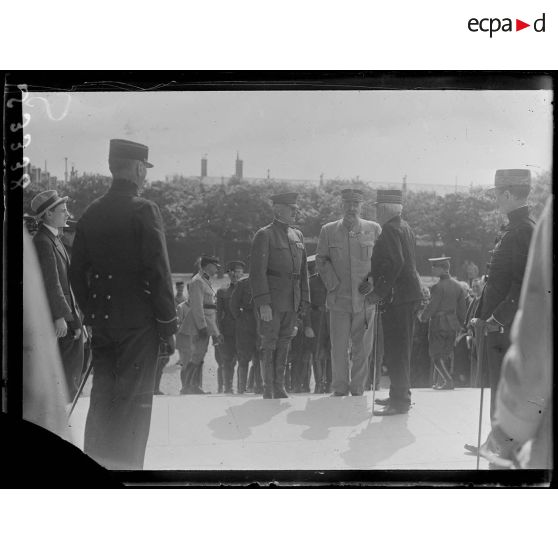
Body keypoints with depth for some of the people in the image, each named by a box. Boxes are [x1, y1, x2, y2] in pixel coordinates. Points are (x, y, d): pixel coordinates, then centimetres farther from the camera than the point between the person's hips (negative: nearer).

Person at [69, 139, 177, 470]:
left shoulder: (92, 212, 9)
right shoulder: (144, 210, -10)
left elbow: (77, 271, 11)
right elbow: (159, 271, -14)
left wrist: (91, 315, 18)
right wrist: (168, 325, -9)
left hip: (102, 319, 6)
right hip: (138, 321, -6)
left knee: (102, 397, 14)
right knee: (133, 401, 0)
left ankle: (96, 464, 21)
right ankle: (125, 466, 2)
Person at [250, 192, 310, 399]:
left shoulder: (298, 235, 13)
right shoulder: (264, 235, -7)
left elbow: (303, 271, 17)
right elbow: (257, 272, -12)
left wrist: (305, 300, 12)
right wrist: (263, 303, -18)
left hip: (292, 302, 6)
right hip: (271, 301, -6)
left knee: (284, 343, 11)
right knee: (269, 344, 0)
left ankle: (279, 387, 19)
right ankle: (268, 390, 9)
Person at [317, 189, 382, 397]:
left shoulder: (374, 229, 6)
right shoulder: (328, 231, 7)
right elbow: (321, 260, 8)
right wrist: (333, 284, -3)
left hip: (366, 299, 0)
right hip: (339, 299, 0)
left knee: (362, 348, 4)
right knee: (339, 348, 0)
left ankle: (357, 389, 16)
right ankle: (340, 389, 14)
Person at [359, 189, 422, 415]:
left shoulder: (390, 229, -14)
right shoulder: (404, 227, 17)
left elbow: (395, 263, -23)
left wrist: (379, 292, -18)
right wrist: (374, 284, 19)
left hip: (397, 297, -10)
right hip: (410, 294, 10)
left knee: (396, 350, -6)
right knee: (400, 348, 16)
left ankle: (400, 401, -3)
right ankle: (400, 395, 25)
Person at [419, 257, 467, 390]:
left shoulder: (438, 287, -16)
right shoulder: (457, 286, 7)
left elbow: (432, 306, -15)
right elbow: (462, 308, 11)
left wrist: (423, 318, 0)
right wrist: (459, 323, 20)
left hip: (438, 323, -7)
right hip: (452, 324, 7)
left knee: (436, 354, 0)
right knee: (447, 353, 13)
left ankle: (448, 381, -7)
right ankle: (442, 381, 17)